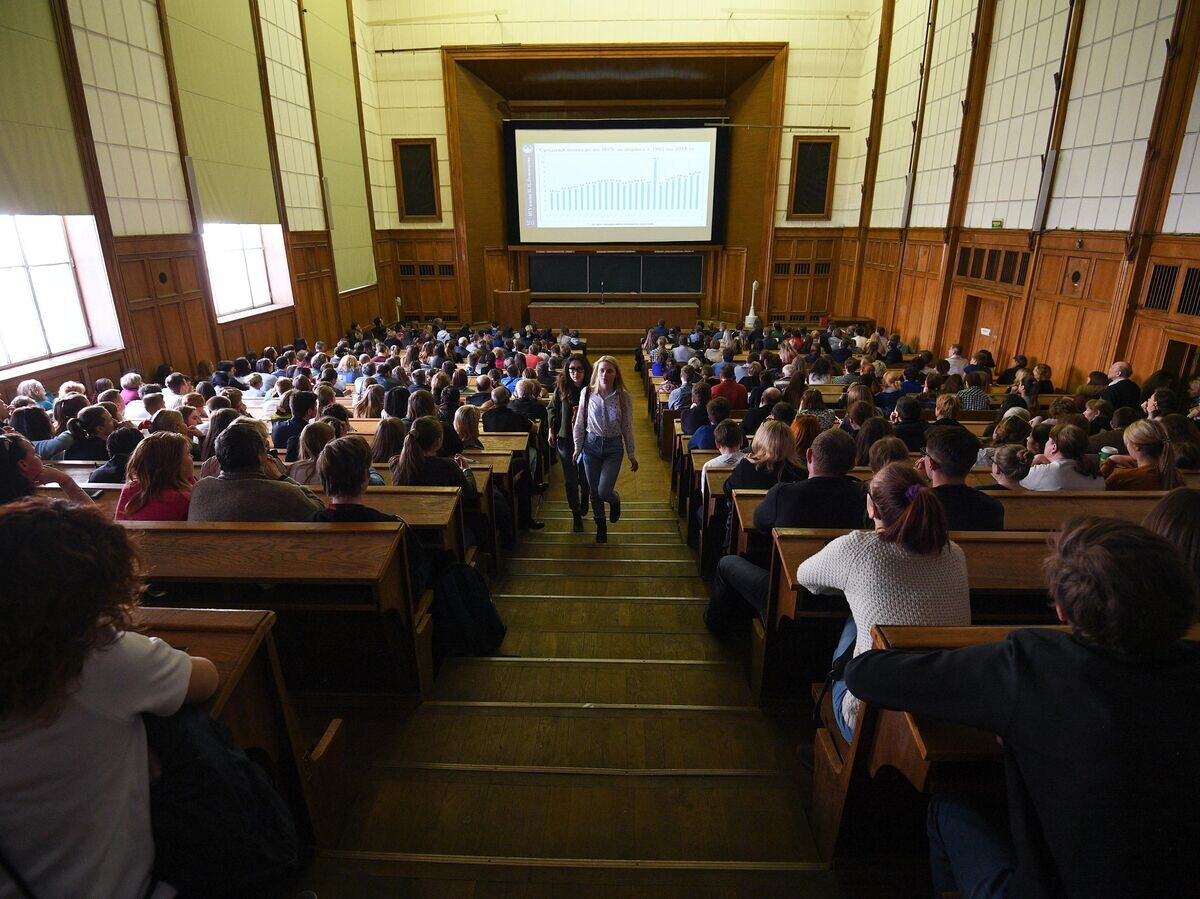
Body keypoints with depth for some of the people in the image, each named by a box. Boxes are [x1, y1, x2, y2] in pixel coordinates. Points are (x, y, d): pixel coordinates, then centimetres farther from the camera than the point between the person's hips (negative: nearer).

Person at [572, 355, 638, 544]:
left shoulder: (623, 397, -8)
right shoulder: (587, 393, -7)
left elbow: (627, 427, -1)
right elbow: (580, 423, 2)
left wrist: (632, 455, 2)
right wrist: (578, 447, 4)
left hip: (614, 447, -1)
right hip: (591, 444, 1)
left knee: (604, 491, -9)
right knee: (594, 491, 10)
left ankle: (615, 500, 30)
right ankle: (601, 527, 32)